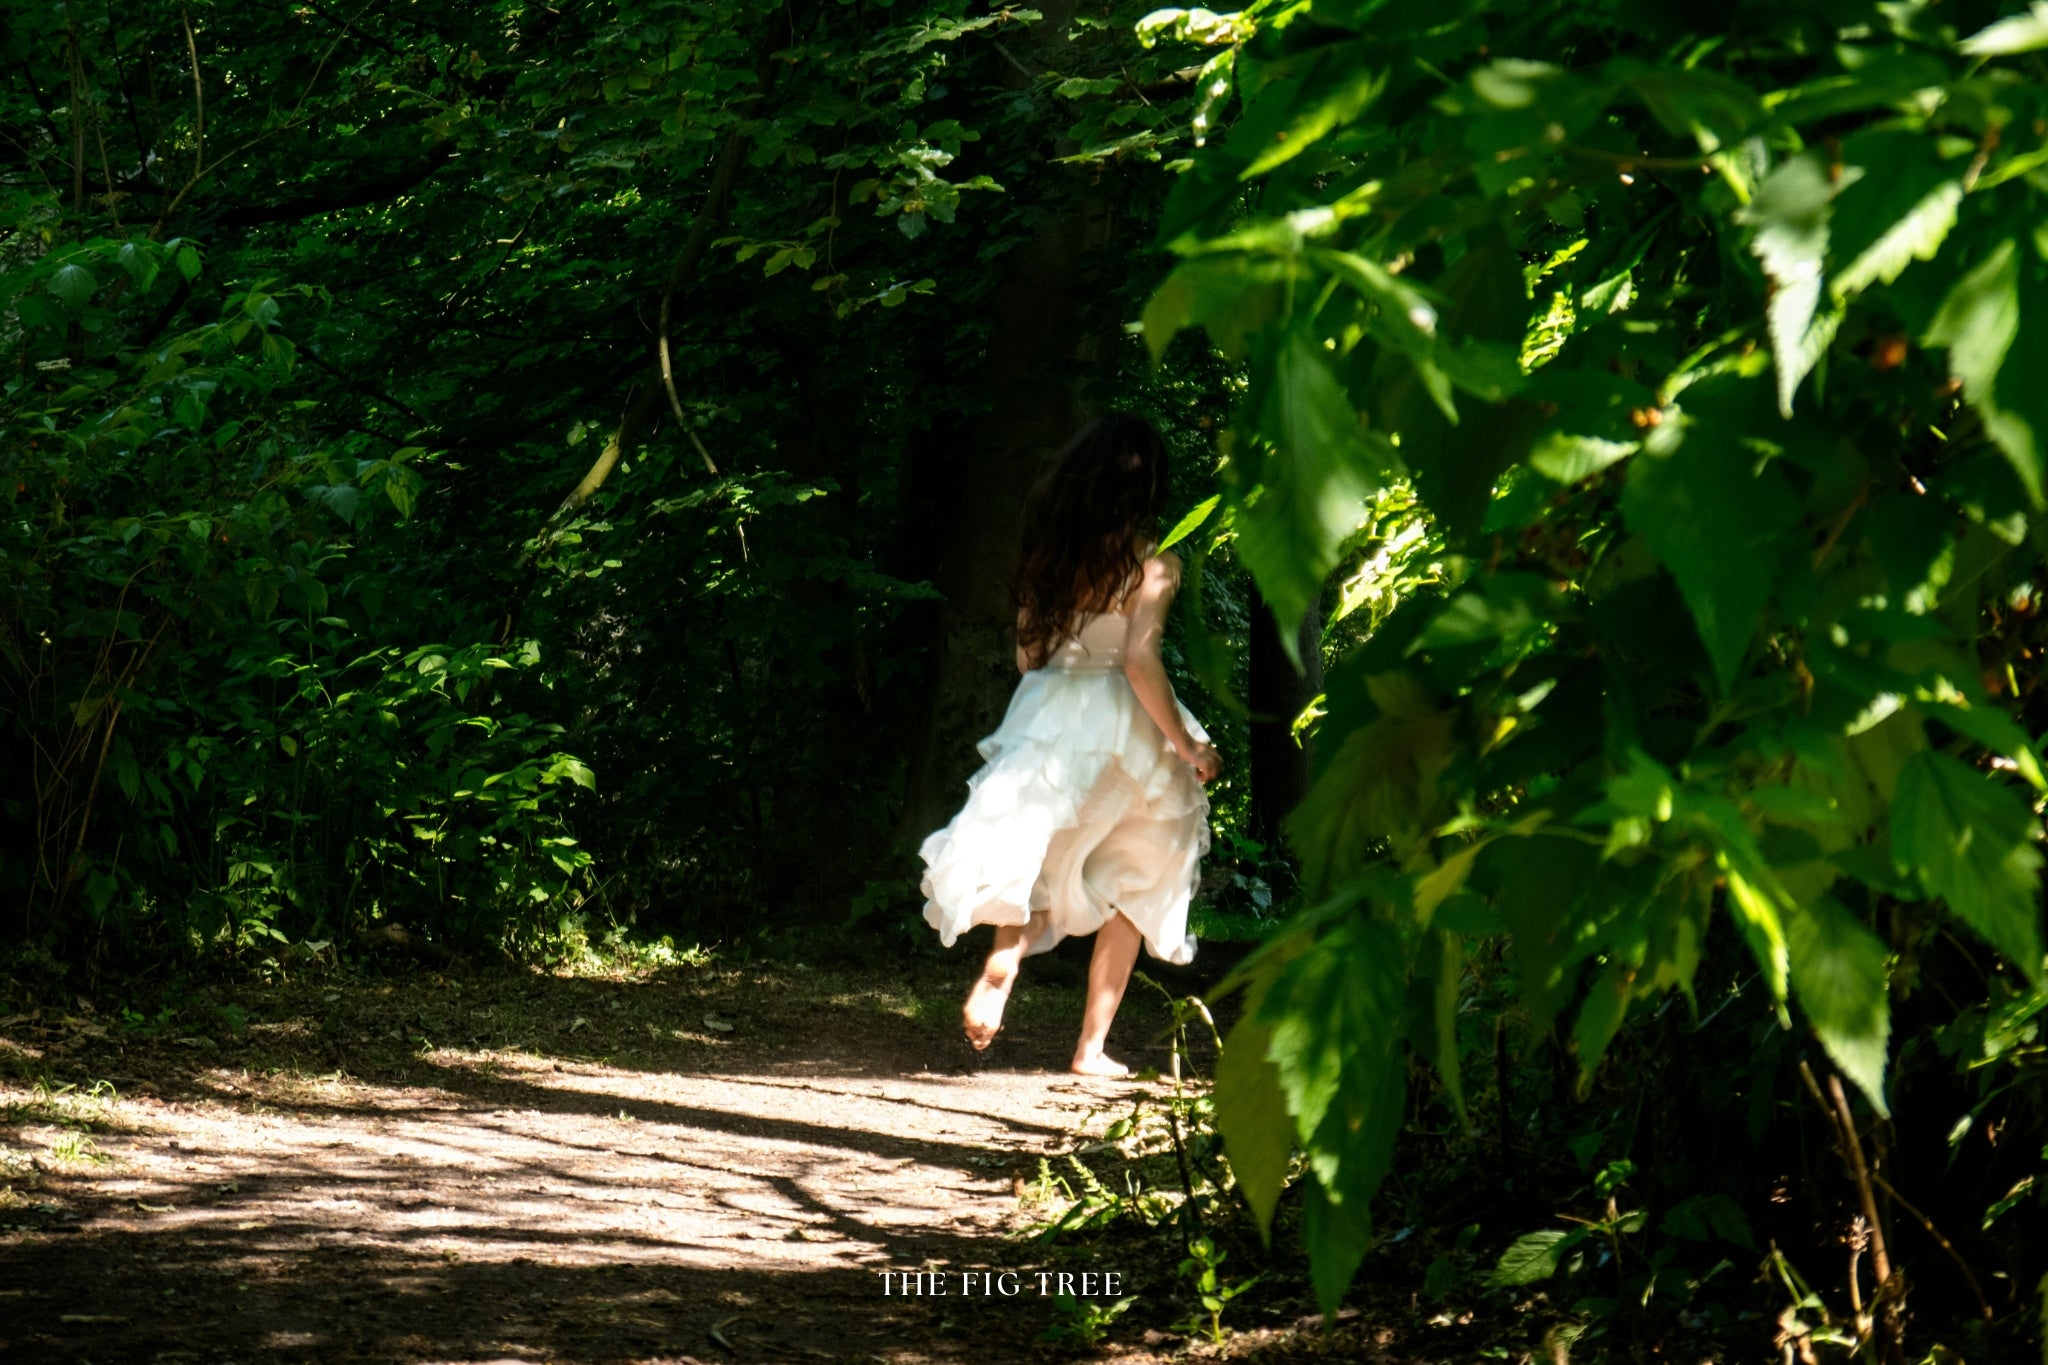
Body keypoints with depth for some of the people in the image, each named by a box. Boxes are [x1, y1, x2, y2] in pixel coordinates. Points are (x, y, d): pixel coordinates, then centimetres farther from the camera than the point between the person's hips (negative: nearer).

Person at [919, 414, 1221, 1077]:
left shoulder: (1047, 552, 4)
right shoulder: (1152, 563, -11)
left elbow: (1027, 655, 10)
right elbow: (1140, 660, -19)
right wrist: (1190, 749, -10)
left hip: (1044, 719, 4)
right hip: (1121, 729, -4)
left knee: (1034, 865, 14)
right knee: (1128, 891, 13)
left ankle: (998, 971, -18)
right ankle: (1092, 1047, 11)